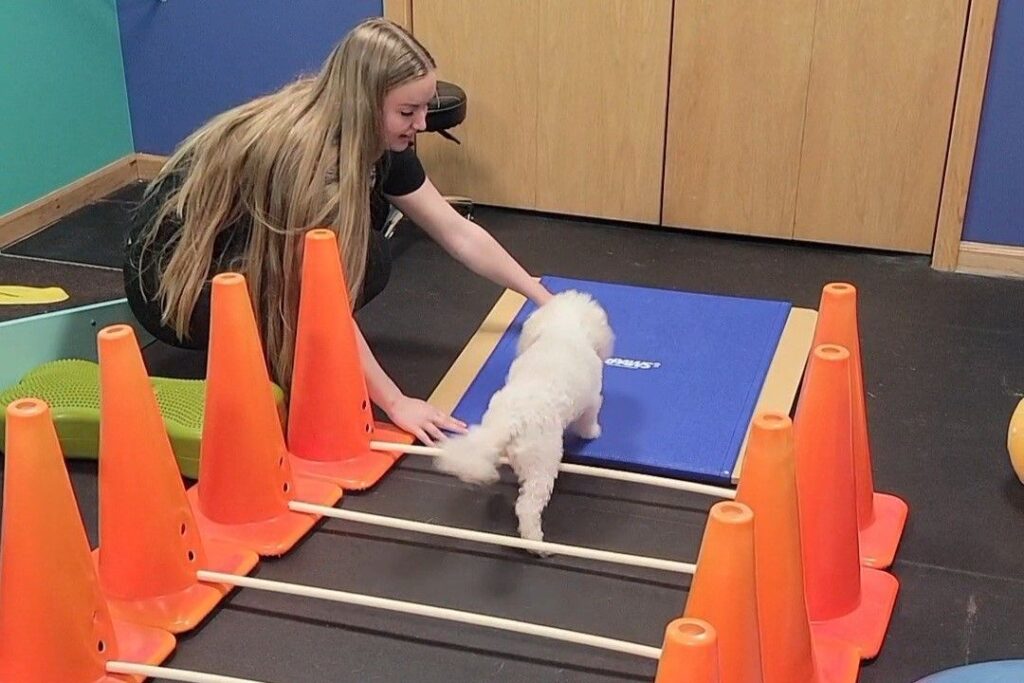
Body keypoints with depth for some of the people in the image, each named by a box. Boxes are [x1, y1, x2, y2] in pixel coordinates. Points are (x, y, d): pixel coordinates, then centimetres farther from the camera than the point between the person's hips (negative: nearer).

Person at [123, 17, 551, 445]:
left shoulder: (375, 142, -8)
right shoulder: (302, 153, -32)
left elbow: (459, 233, 0)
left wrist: (543, 298, 0)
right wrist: (394, 403, -30)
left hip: (241, 258, 8)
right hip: (172, 285, -8)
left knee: (363, 212, -3)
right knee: (364, 263, -22)